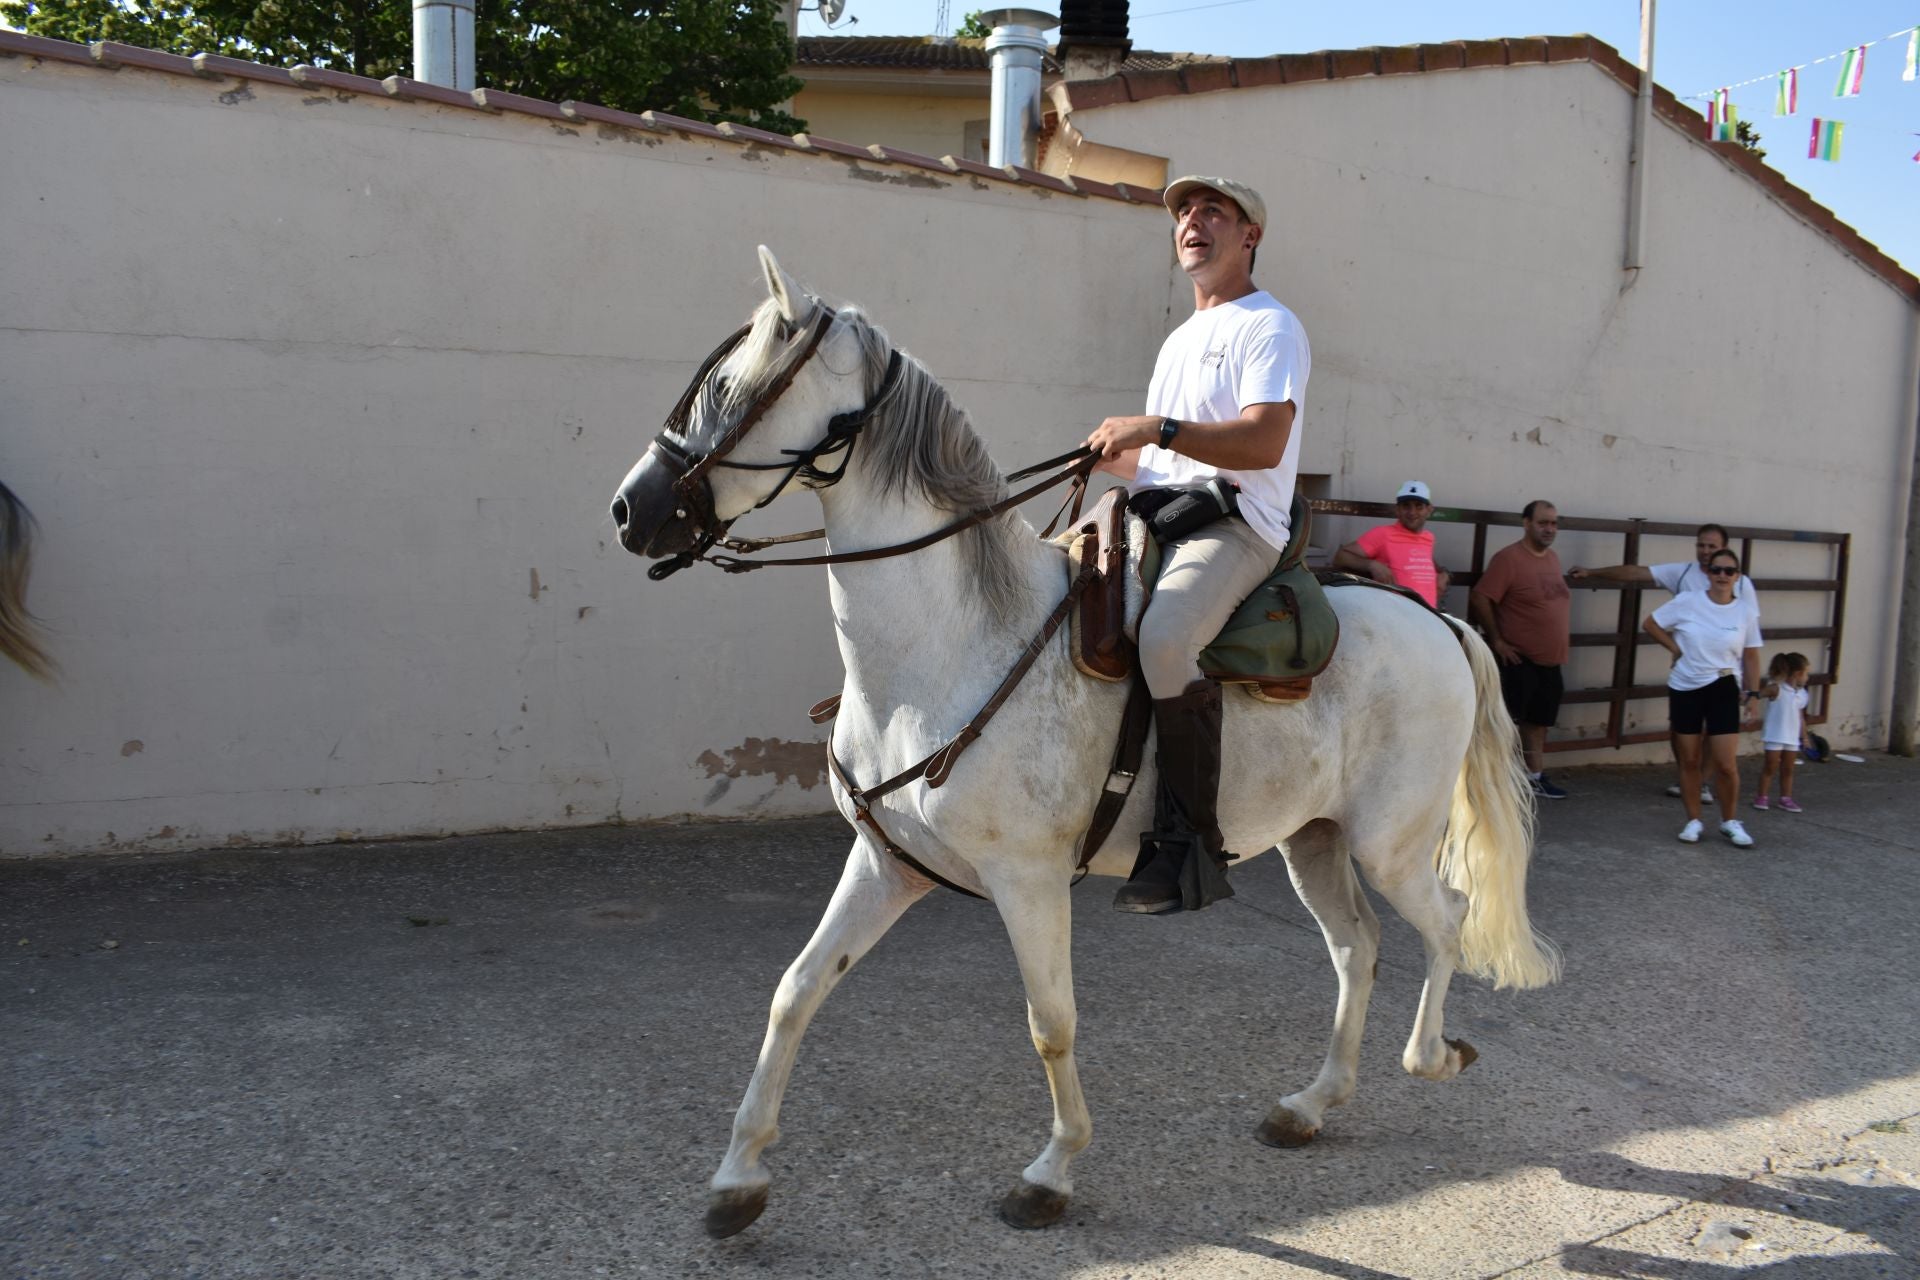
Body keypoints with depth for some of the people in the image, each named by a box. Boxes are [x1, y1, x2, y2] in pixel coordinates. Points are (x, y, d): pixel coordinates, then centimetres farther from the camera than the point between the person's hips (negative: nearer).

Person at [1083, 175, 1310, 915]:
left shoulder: (1269, 327, 1)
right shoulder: (1179, 341, 28)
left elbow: (1264, 442, -16)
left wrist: (1157, 428, -23)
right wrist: (1111, 455, 8)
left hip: (1235, 522, -9)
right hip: (1158, 518, 9)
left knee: (1164, 636, -37)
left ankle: (1191, 846, -29)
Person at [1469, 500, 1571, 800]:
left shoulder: (1553, 557, 11)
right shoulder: (1508, 558, -14)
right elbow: (1480, 599, -18)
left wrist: (1559, 649, 16)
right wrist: (1497, 641, -15)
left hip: (1550, 660, 8)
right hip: (1519, 660, -8)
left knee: (1538, 721, 17)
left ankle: (1535, 778, 29)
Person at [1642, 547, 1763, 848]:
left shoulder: (1746, 611, -4)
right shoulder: (1688, 601, -8)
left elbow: (1751, 655, 5)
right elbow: (1651, 623, 3)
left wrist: (1752, 692, 3)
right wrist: (1675, 648, -4)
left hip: (1723, 690, 0)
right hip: (1684, 688, 0)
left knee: (1725, 764, -4)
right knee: (1689, 761, 9)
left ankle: (1729, 822, 17)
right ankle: (1693, 821, 22)